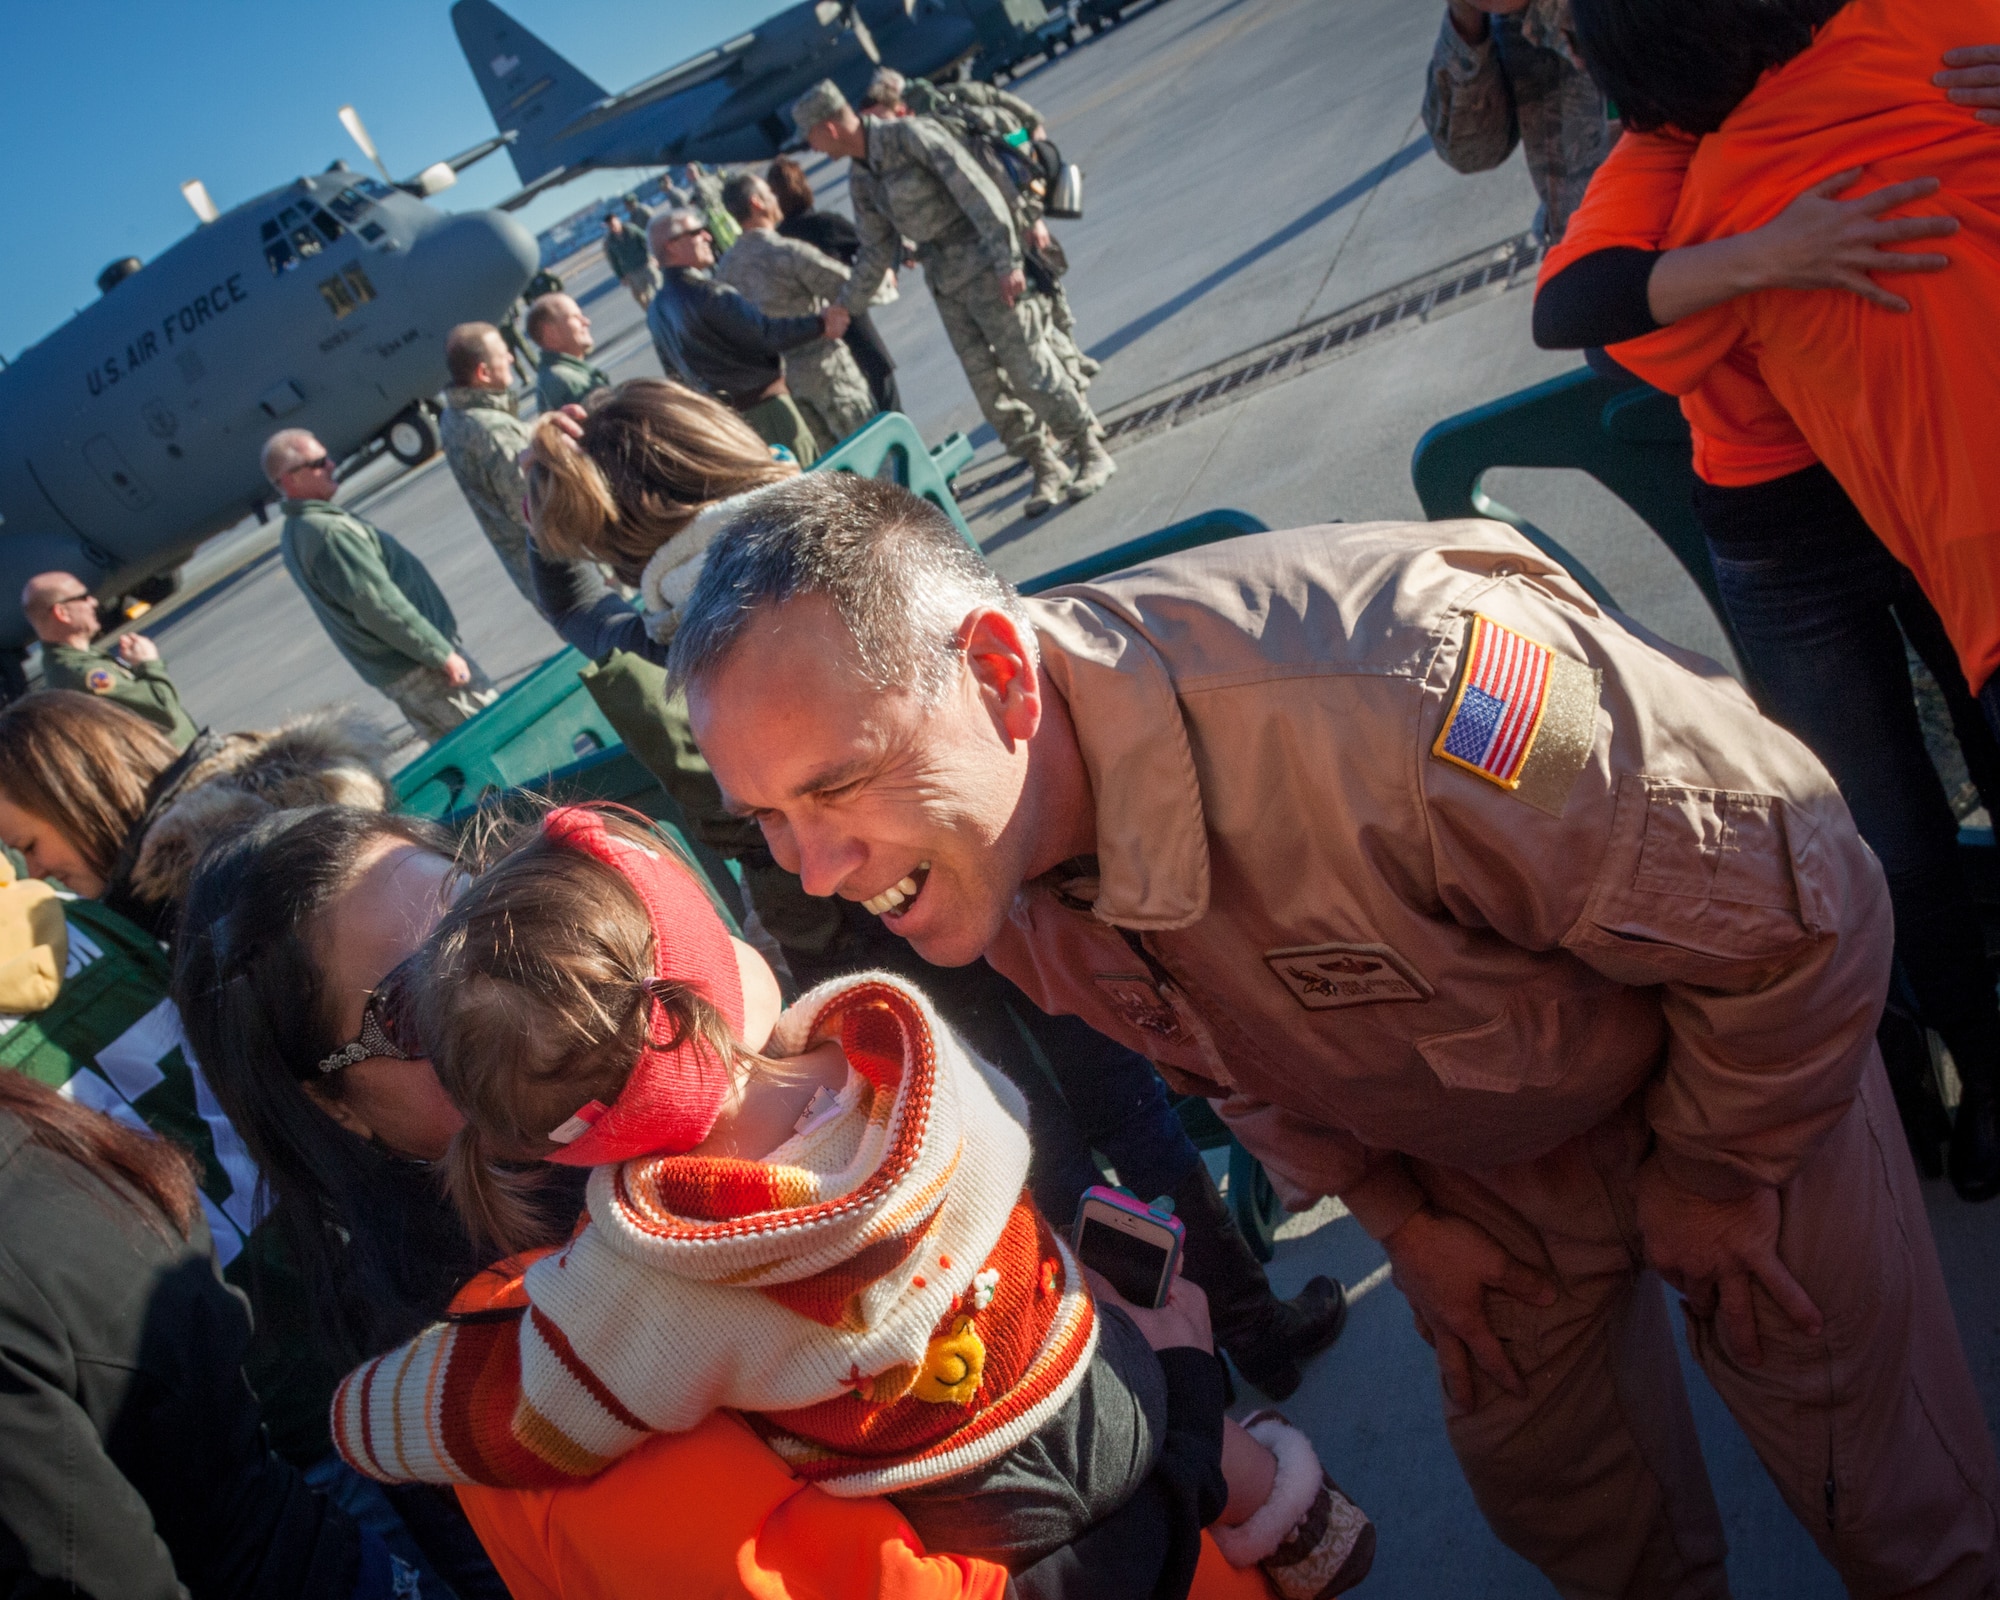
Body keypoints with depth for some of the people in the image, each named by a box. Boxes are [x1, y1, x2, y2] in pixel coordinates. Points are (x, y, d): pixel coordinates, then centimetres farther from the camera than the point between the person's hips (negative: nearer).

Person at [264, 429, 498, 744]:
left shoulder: (293, 534, 11)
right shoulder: (329, 532, -23)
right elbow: (378, 606, -25)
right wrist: (442, 655, -18)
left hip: (388, 674, 10)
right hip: (420, 671, -10)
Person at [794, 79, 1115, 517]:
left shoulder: (910, 135, -15)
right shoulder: (860, 177, 8)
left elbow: (977, 192, -19)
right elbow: (878, 250, 18)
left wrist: (1007, 262, -24)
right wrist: (844, 308, 18)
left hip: (981, 263, -7)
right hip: (942, 280, 7)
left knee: (1029, 367, -7)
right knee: (987, 384, 4)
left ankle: (1092, 452, 6)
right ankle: (1046, 468, 14)